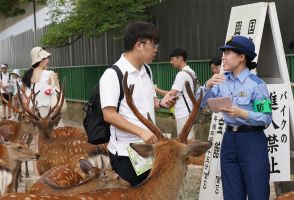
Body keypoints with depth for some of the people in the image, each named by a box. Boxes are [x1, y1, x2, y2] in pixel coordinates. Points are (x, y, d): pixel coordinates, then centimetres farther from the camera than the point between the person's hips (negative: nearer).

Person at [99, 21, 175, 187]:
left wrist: (161, 103, 1)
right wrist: (141, 132, -25)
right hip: (125, 152, -7)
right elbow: (109, 115, -19)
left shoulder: (147, 71, 10)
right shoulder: (112, 74, -13)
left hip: (149, 148, 7)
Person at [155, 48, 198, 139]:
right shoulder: (191, 72, 14)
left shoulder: (182, 74, -15)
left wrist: (156, 90, -7)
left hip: (183, 114, -10)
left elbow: (172, 94, -17)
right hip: (188, 112, 10)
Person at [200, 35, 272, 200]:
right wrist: (208, 86, -12)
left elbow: (267, 118, -13)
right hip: (229, 139, 6)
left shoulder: (256, 84, -12)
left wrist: (242, 113, -25)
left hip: (252, 141, -6)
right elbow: (199, 103, 4)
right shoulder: (223, 81, 5)